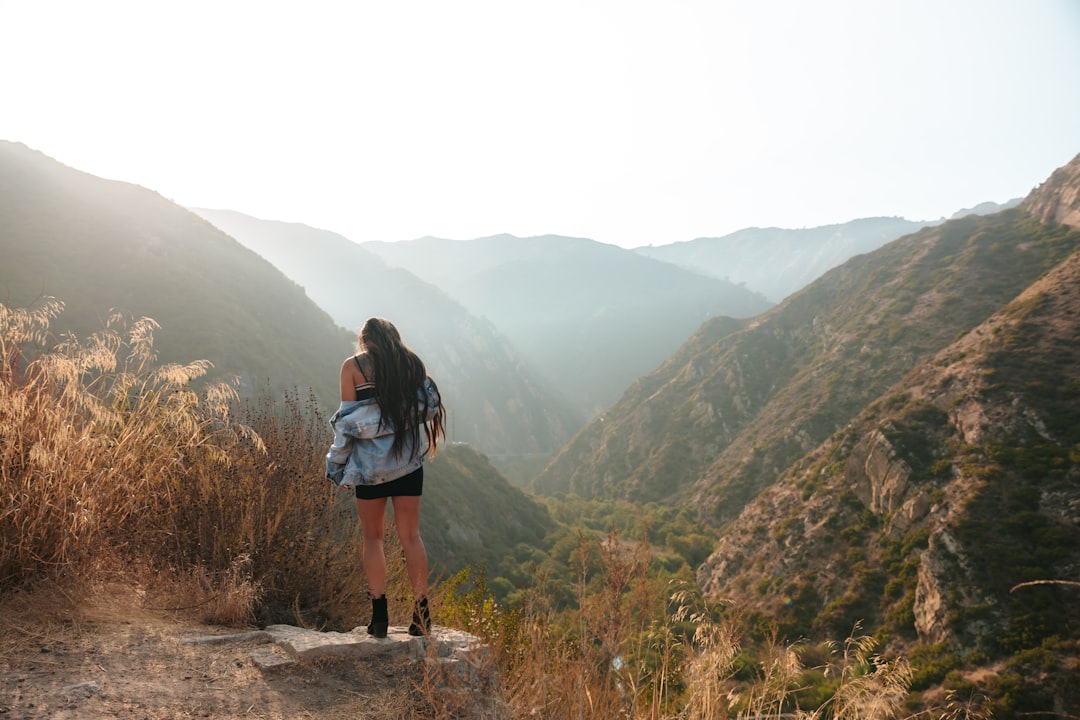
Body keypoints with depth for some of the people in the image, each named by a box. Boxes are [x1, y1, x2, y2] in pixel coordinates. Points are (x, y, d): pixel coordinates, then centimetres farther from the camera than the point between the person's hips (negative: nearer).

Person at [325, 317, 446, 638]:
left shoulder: (352, 366, -2)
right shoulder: (412, 362, 6)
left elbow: (348, 419, -6)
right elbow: (429, 405, 0)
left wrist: (340, 468, -1)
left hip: (370, 460, -2)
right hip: (408, 458, 2)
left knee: (372, 537, 10)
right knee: (410, 535, 9)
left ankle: (379, 614, 6)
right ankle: (421, 614, 9)